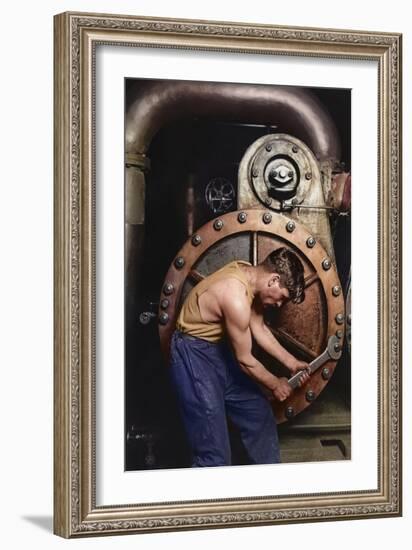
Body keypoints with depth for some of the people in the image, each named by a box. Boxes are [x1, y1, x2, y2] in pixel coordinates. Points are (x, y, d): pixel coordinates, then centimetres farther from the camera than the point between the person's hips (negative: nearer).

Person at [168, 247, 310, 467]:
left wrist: (291, 362, 9)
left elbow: (259, 328, 11)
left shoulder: (248, 273, -3)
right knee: (215, 452, -8)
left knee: (260, 416, 15)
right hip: (193, 356, -10)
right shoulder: (236, 298, -30)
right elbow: (245, 360, -18)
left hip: (219, 348, 10)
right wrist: (275, 385, -2)